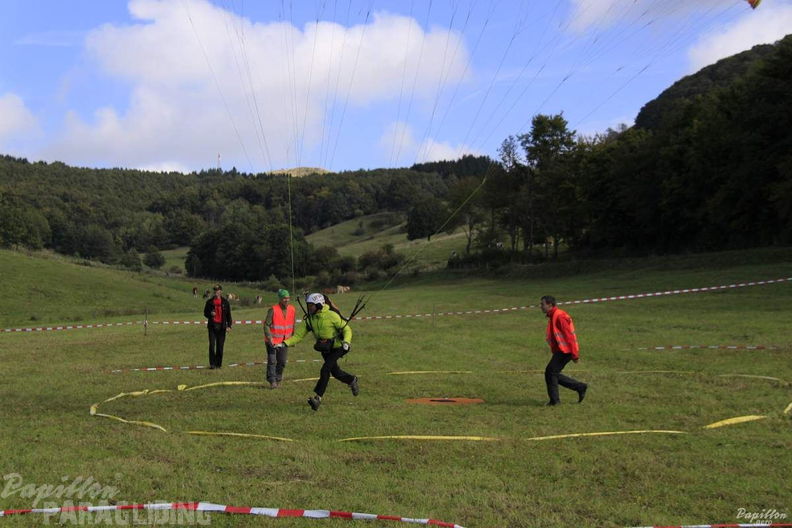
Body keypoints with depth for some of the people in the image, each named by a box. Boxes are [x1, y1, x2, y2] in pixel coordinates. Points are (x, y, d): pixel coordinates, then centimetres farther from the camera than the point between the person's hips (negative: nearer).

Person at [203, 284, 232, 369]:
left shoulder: (225, 302, 5)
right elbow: (205, 313, 12)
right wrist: (210, 314, -11)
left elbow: (228, 314, 8)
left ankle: (218, 363, 11)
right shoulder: (209, 301, 6)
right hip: (212, 325, 0)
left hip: (221, 326, 0)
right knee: (212, 345, -8)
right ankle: (212, 364, -3)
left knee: (220, 346, 2)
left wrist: (229, 326, -1)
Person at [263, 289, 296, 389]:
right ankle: (272, 381, 0)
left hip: (284, 341, 5)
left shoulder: (292, 309, -1)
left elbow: (292, 325, 12)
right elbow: (266, 325, -17)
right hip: (272, 340, -5)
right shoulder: (273, 309, -17)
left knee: (282, 362, 8)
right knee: (272, 361, -8)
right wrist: (269, 339, -25)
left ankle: (278, 379, 26)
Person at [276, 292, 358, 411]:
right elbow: (298, 335, -6)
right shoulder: (309, 319, -5)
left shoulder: (331, 315, -20)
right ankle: (352, 380, 46)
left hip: (337, 347, -6)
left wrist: (346, 342, -32)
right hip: (324, 350, 6)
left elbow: (347, 329, -13)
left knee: (325, 369, -21)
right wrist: (285, 343, -20)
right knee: (335, 372, 16)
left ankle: (317, 397, -18)